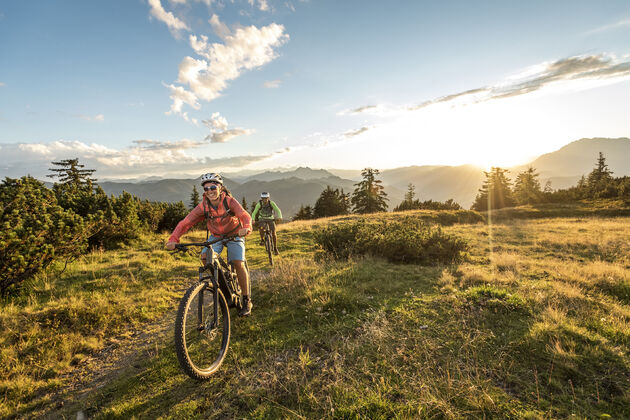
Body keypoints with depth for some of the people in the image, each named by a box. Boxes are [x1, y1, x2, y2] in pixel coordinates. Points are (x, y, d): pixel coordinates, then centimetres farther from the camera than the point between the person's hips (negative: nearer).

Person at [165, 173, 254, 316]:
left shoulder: (229, 201, -25)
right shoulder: (203, 206, -18)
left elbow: (245, 216, -38)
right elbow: (185, 222, -22)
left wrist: (246, 228, -60)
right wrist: (173, 239, -38)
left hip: (234, 235, -3)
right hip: (216, 236, 3)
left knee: (238, 263, -18)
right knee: (205, 256, -23)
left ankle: (247, 300, -2)